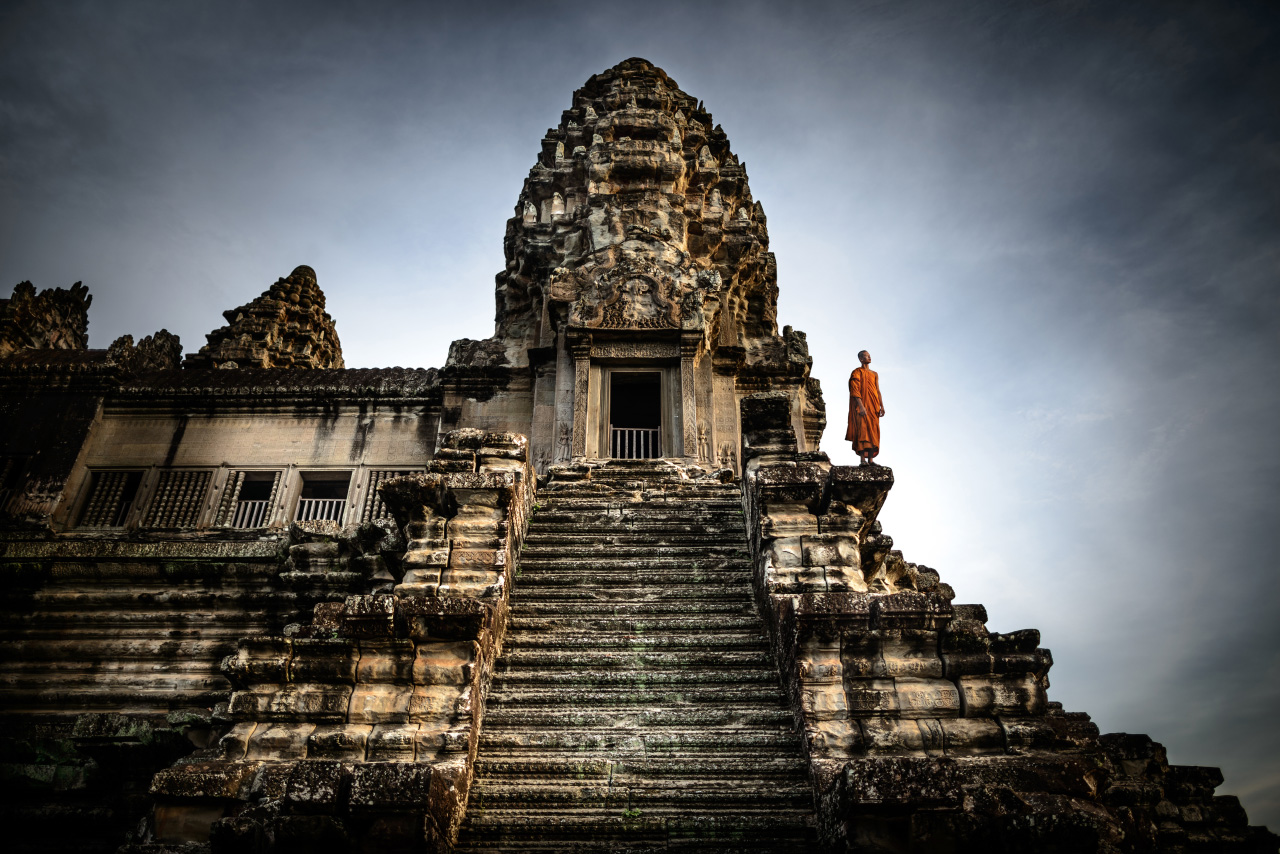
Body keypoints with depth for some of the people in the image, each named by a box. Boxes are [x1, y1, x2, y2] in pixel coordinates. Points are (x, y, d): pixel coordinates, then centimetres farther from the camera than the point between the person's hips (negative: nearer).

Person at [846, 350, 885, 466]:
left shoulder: (874, 374, 20)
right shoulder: (857, 372, -1)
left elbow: (878, 391, 17)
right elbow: (855, 390, -11)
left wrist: (881, 406, 6)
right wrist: (861, 406, -21)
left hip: (873, 407, 7)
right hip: (862, 405, -7)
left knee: (873, 433, 2)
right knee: (863, 431, -13)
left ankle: (870, 460, 4)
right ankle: (863, 459, -16)